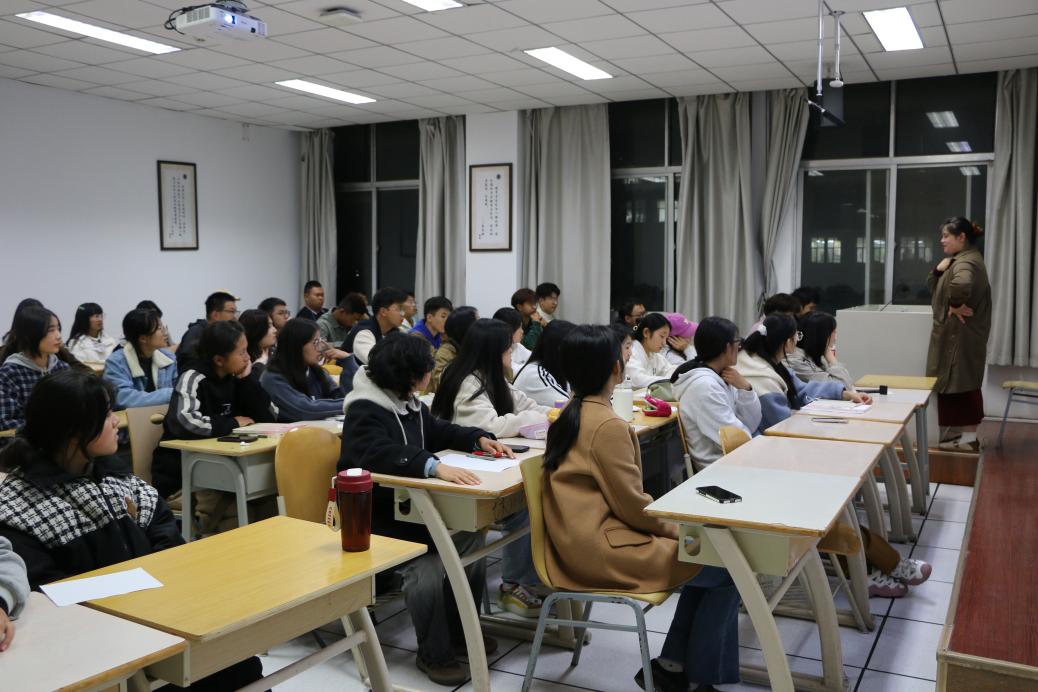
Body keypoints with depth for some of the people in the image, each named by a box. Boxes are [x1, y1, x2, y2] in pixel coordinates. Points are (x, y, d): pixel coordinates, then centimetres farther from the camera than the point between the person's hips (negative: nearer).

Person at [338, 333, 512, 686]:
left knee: (469, 537, -8)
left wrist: (479, 439, 6)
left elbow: (439, 431, 24)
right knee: (427, 565, -29)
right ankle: (434, 654, -7)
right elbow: (381, 454, -38)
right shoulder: (364, 411, -18)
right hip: (373, 517, -8)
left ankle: (458, 632, 10)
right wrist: (435, 467, -51)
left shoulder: (409, 403, 9)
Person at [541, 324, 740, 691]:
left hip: (583, 541, 9)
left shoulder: (567, 416, 8)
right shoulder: (609, 425, -20)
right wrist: (679, 527, 1)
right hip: (603, 549, -9)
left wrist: (673, 522, 12)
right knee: (727, 570, -2)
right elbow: (632, 505, -16)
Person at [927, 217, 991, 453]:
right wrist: (939, 269, 0)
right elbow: (932, 287, 18)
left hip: (960, 336, -10)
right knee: (964, 385, 14)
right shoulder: (961, 260, 16)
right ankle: (968, 435, 22)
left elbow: (961, 285, -42)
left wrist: (956, 305, -25)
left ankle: (969, 438, 3)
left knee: (961, 385, -4)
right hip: (958, 335, 10)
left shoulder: (966, 262, -17)